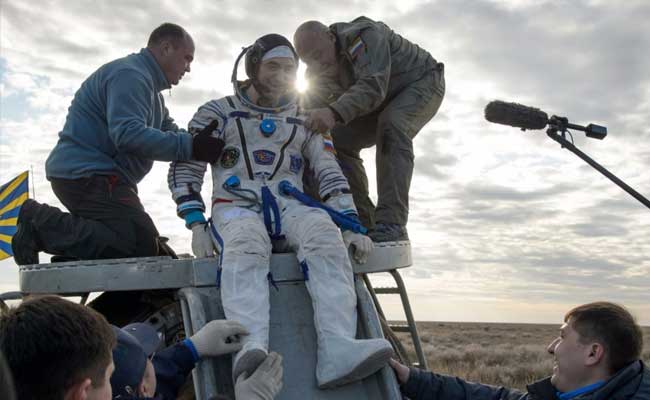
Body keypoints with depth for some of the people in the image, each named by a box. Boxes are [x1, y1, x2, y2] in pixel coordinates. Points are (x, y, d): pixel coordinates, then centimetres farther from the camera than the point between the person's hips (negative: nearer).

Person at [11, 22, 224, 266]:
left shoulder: (150, 88, 23)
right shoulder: (130, 74, -13)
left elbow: (169, 131, 17)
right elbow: (128, 134, -27)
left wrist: (201, 139, -3)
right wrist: (190, 146, -29)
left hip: (97, 175, 11)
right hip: (84, 173, -11)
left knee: (153, 247, 12)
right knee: (141, 245, -19)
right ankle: (42, 223, -12)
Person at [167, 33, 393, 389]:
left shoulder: (304, 120, 20)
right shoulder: (218, 112, 13)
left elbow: (330, 174, 13)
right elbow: (185, 168, 9)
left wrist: (351, 226, -1)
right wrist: (196, 225, -5)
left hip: (288, 206, 2)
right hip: (236, 206, -1)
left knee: (324, 233, -34)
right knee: (246, 243, -40)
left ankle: (337, 350, -51)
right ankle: (251, 348, -60)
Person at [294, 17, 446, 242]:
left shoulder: (364, 34, -31)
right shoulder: (318, 73, -8)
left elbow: (373, 87, -45)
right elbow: (314, 109, -13)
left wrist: (335, 112, -60)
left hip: (422, 82, -7)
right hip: (384, 103, 8)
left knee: (391, 125, -36)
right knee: (340, 141, -8)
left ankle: (391, 224, -40)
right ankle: (364, 223, -7)